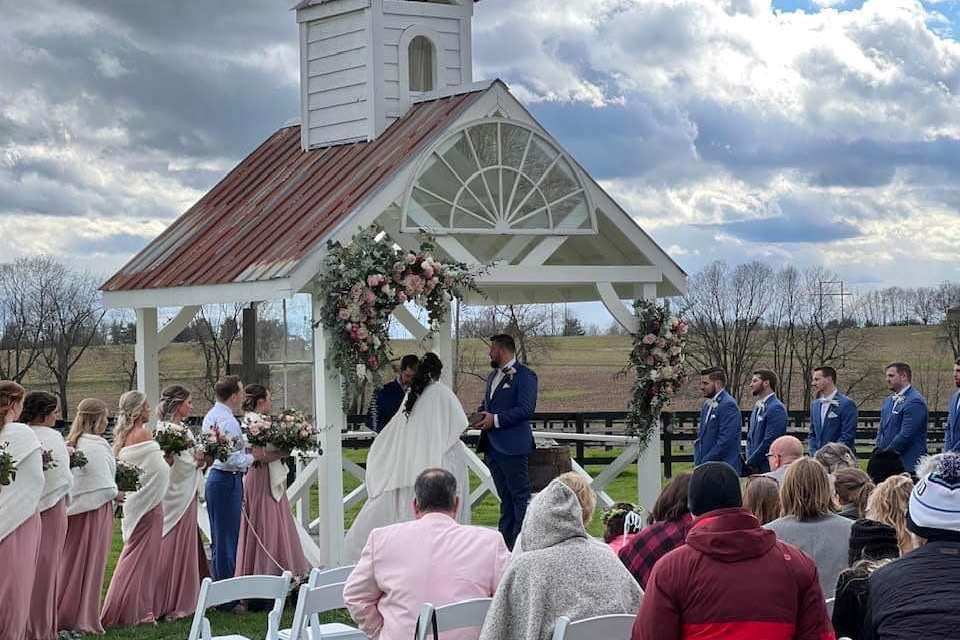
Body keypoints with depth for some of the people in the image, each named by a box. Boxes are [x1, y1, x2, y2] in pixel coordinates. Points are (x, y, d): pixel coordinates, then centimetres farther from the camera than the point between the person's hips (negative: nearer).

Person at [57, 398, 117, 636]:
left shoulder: (70, 444, 6)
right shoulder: (96, 445, -16)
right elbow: (106, 487, -19)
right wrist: (116, 494, 2)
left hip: (72, 509, 7)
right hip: (94, 511, -7)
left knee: (70, 562, 13)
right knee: (90, 564, 2)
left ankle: (62, 615, 19)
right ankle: (84, 620, 8)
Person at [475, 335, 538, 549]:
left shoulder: (524, 375, -9)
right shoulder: (492, 376, 21)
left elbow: (526, 409, -18)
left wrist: (496, 419, -19)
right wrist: (480, 415, 7)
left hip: (513, 446, -9)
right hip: (492, 445, 9)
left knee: (520, 494, -5)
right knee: (505, 496, 13)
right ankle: (505, 539, 16)